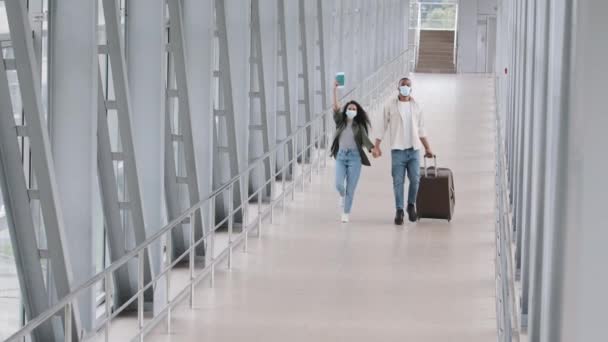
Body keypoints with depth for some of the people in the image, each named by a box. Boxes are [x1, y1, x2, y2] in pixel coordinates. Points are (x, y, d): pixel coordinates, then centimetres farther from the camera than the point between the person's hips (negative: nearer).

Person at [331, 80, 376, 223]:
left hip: (354, 156, -1)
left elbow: (365, 139, -9)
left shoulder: (359, 126, 4)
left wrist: (372, 148, -30)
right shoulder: (340, 122, 6)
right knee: (339, 184, -11)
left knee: (350, 187, -1)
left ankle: (346, 213, 8)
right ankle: (342, 196, 26)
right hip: (341, 156, 1)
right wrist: (335, 90, -17)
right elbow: (336, 108, -6)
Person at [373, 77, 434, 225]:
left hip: (414, 149, 2)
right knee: (398, 181, -4)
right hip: (398, 150, -2)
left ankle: (411, 206, 18)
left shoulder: (415, 106, 10)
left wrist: (427, 148, 14)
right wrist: (377, 146, -4)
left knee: (415, 179, -3)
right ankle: (399, 211, 3)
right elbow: (383, 126, 2)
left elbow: (421, 129, 16)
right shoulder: (390, 105, 1)